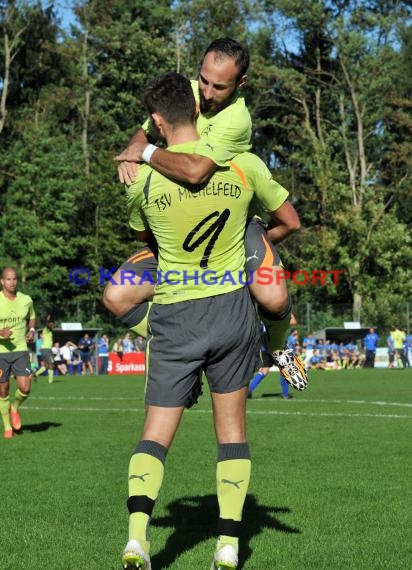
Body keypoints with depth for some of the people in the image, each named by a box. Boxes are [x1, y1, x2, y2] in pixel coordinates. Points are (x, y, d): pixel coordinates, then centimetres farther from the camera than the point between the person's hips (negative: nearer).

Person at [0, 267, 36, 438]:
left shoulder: (26, 300, 0)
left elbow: (32, 317, 20)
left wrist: (32, 331, 0)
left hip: (20, 350, 2)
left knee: (25, 388, -12)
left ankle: (15, 408, 21)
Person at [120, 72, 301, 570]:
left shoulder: (142, 179, -6)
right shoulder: (243, 164, -4)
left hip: (174, 315, -1)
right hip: (232, 306, 1)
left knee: (156, 431, 5)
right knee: (231, 425, 12)